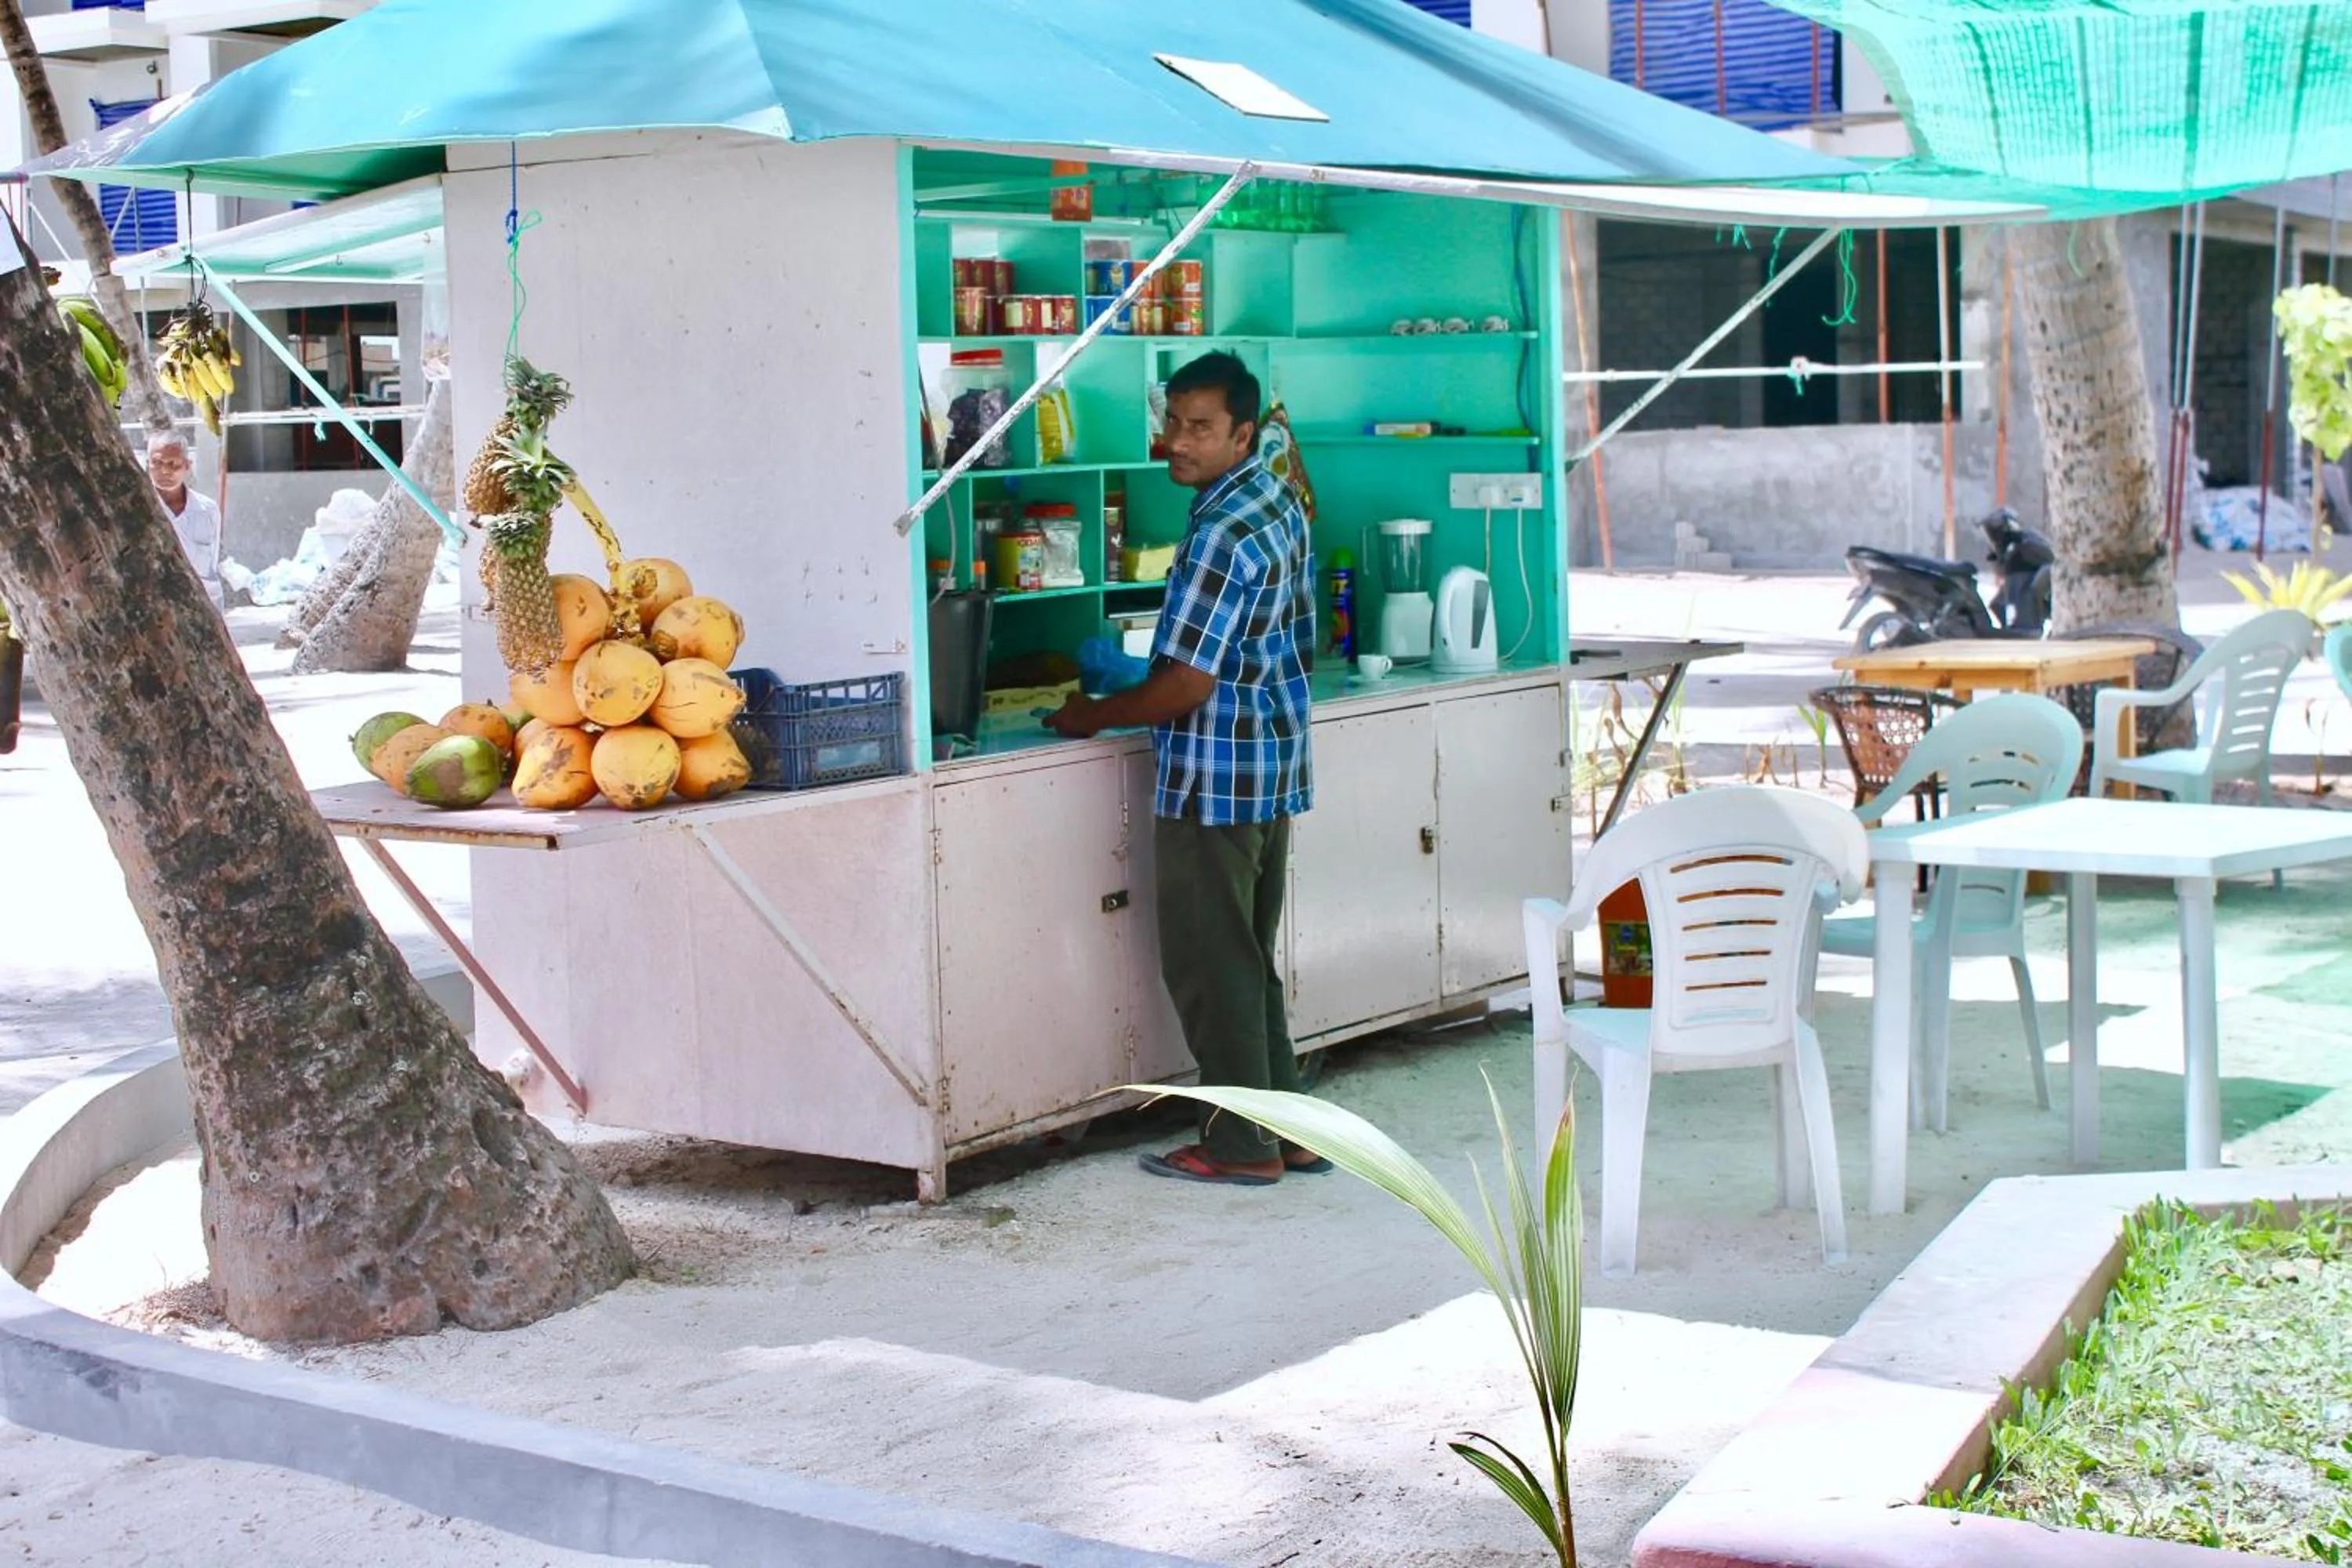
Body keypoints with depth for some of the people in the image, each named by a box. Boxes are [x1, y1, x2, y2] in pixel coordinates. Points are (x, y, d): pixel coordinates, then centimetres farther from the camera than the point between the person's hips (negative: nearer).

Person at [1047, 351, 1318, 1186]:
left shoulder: (1222, 534, -21)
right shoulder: (1280, 502, 9)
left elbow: (1186, 684, -22)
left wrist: (1093, 717, -8)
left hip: (1213, 778, -10)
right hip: (1274, 767, 10)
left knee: (1209, 963, 1)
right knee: (1250, 960, 16)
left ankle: (1242, 1145, 8)